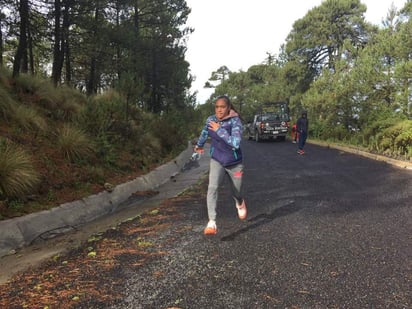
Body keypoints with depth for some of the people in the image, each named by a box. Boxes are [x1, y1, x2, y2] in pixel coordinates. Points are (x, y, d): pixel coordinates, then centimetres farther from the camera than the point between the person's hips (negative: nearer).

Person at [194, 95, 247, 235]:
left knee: (236, 192, 17)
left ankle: (240, 203, 55)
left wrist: (219, 130, -34)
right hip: (217, 160, 2)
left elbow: (236, 143, -35)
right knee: (212, 187, -22)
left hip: (234, 162, -2)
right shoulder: (210, 119, -9)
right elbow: (205, 132, 14)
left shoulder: (235, 121, -22)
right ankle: (212, 222, -22)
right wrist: (199, 145, 31)